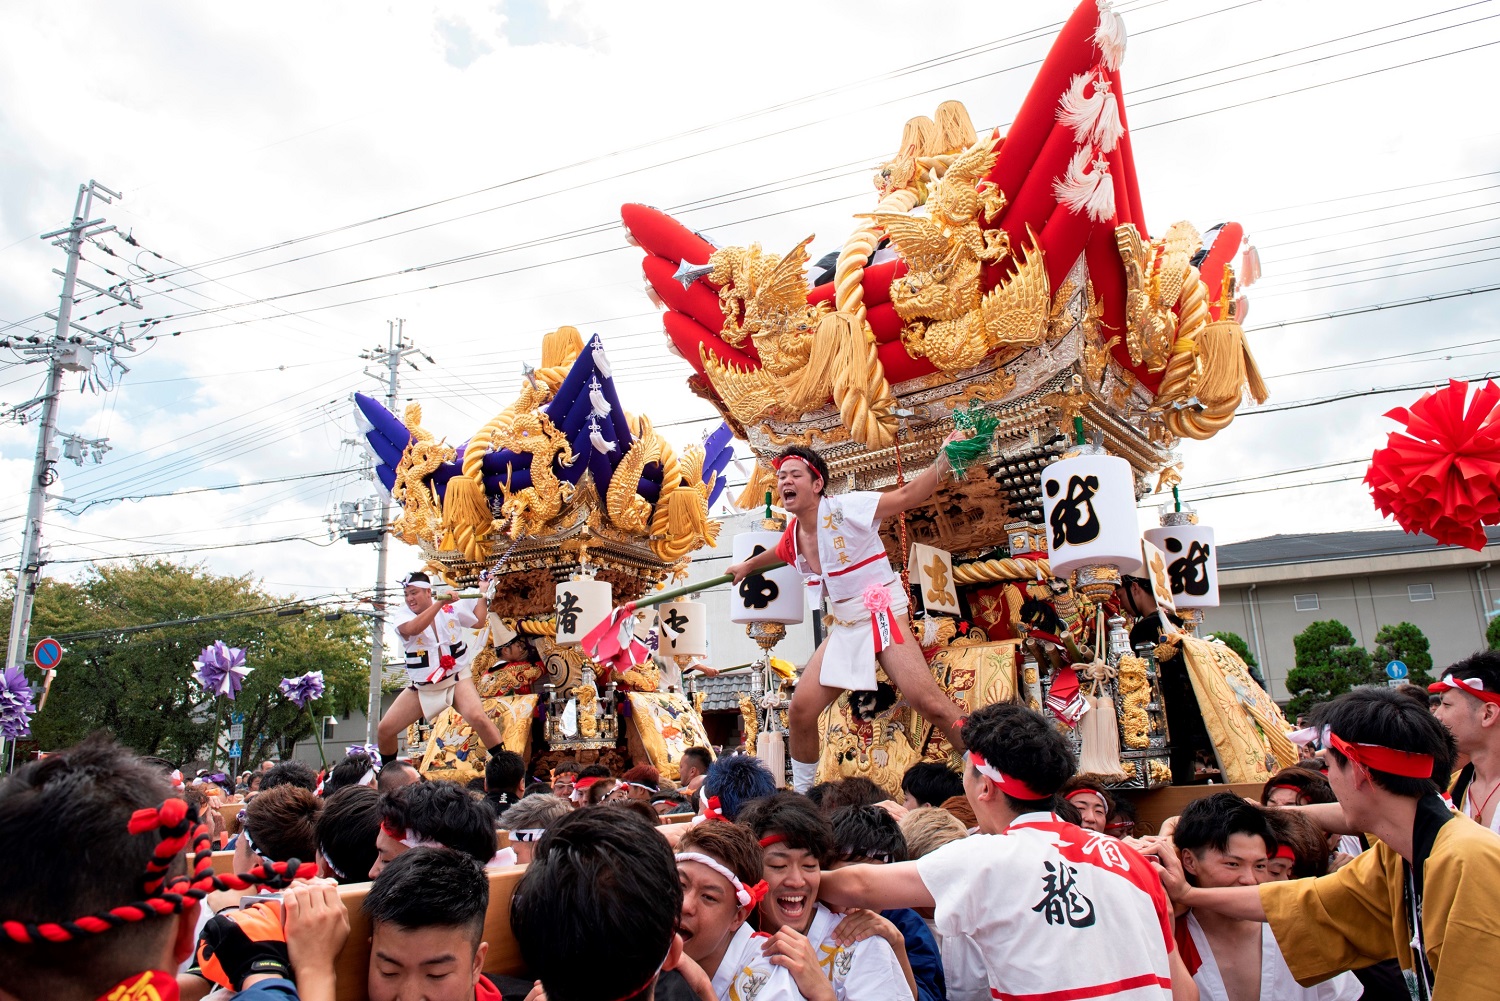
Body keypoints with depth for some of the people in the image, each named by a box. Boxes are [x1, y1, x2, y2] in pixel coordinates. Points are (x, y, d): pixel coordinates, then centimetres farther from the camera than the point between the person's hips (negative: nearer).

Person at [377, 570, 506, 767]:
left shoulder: (451, 608, -2)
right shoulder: (403, 613, -7)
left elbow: (477, 621, 17)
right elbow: (411, 629, -32)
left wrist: (483, 595, 11)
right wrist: (440, 602, -37)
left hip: (456, 679, -2)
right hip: (421, 688, 2)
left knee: (478, 718, -27)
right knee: (384, 730, -2)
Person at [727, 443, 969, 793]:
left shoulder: (844, 508, -15)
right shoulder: (793, 535, 5)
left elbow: (908, 495, -19)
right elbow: (778, 553, 30)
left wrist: (944, 457, -30)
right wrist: (748, 566, 47)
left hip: (881, 616, -7)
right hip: (843, 628, 7)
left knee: (930, 702, -22)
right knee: (801, 709, 1)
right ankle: (801, 794, 20)